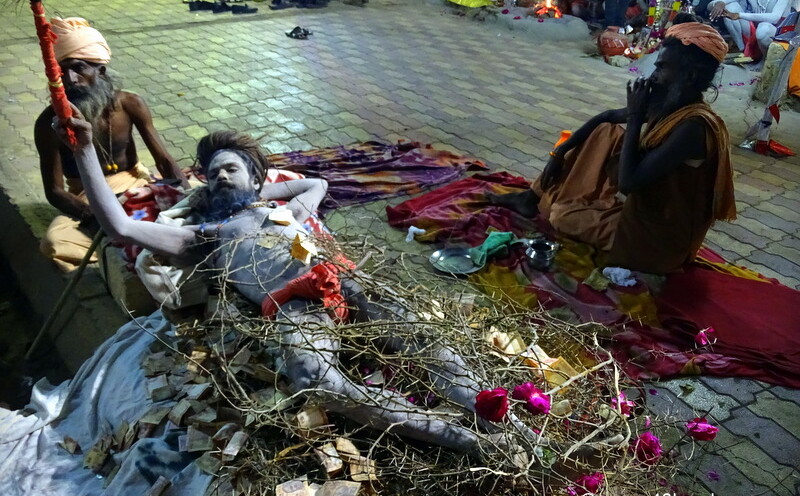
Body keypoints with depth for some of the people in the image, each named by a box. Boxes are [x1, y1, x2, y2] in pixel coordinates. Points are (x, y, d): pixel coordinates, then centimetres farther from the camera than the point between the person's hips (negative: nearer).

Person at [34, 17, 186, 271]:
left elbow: (165, 162, -8)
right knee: (54, 243, -33)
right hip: (87, 198, -2)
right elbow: (54, 191, -16)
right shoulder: (50, 122, -18)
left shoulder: (130, 104, -13)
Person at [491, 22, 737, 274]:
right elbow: (607, 117, 12)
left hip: (656, 238, -8)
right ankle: (535, 198, 13)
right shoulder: (670, 105, -1)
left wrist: (635, 116, -23)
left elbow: (629, 181, -31)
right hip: (647, 206, 8)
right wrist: (561, 151, 7)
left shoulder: (694, 126, -29)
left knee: (562, 215, -4)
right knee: (604, 133, 5)